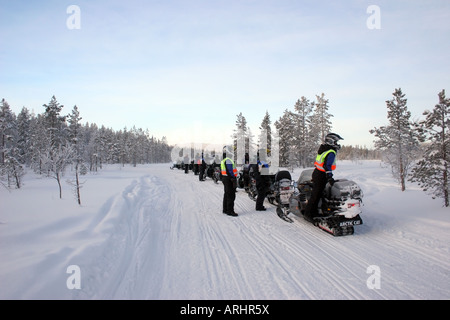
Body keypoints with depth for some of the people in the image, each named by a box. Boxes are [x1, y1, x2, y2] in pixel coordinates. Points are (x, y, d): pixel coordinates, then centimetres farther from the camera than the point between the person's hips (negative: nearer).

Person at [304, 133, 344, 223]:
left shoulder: (323, 149, 12)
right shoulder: (331, 153, -16)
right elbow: (327, 165, -24)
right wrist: (330, 178, -24)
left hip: (316, 173, 9)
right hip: (321, 176, -9)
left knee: (316, 194, 14)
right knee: (316, 195, -3)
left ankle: (314, 212, 21)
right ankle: (308, 214, 2)